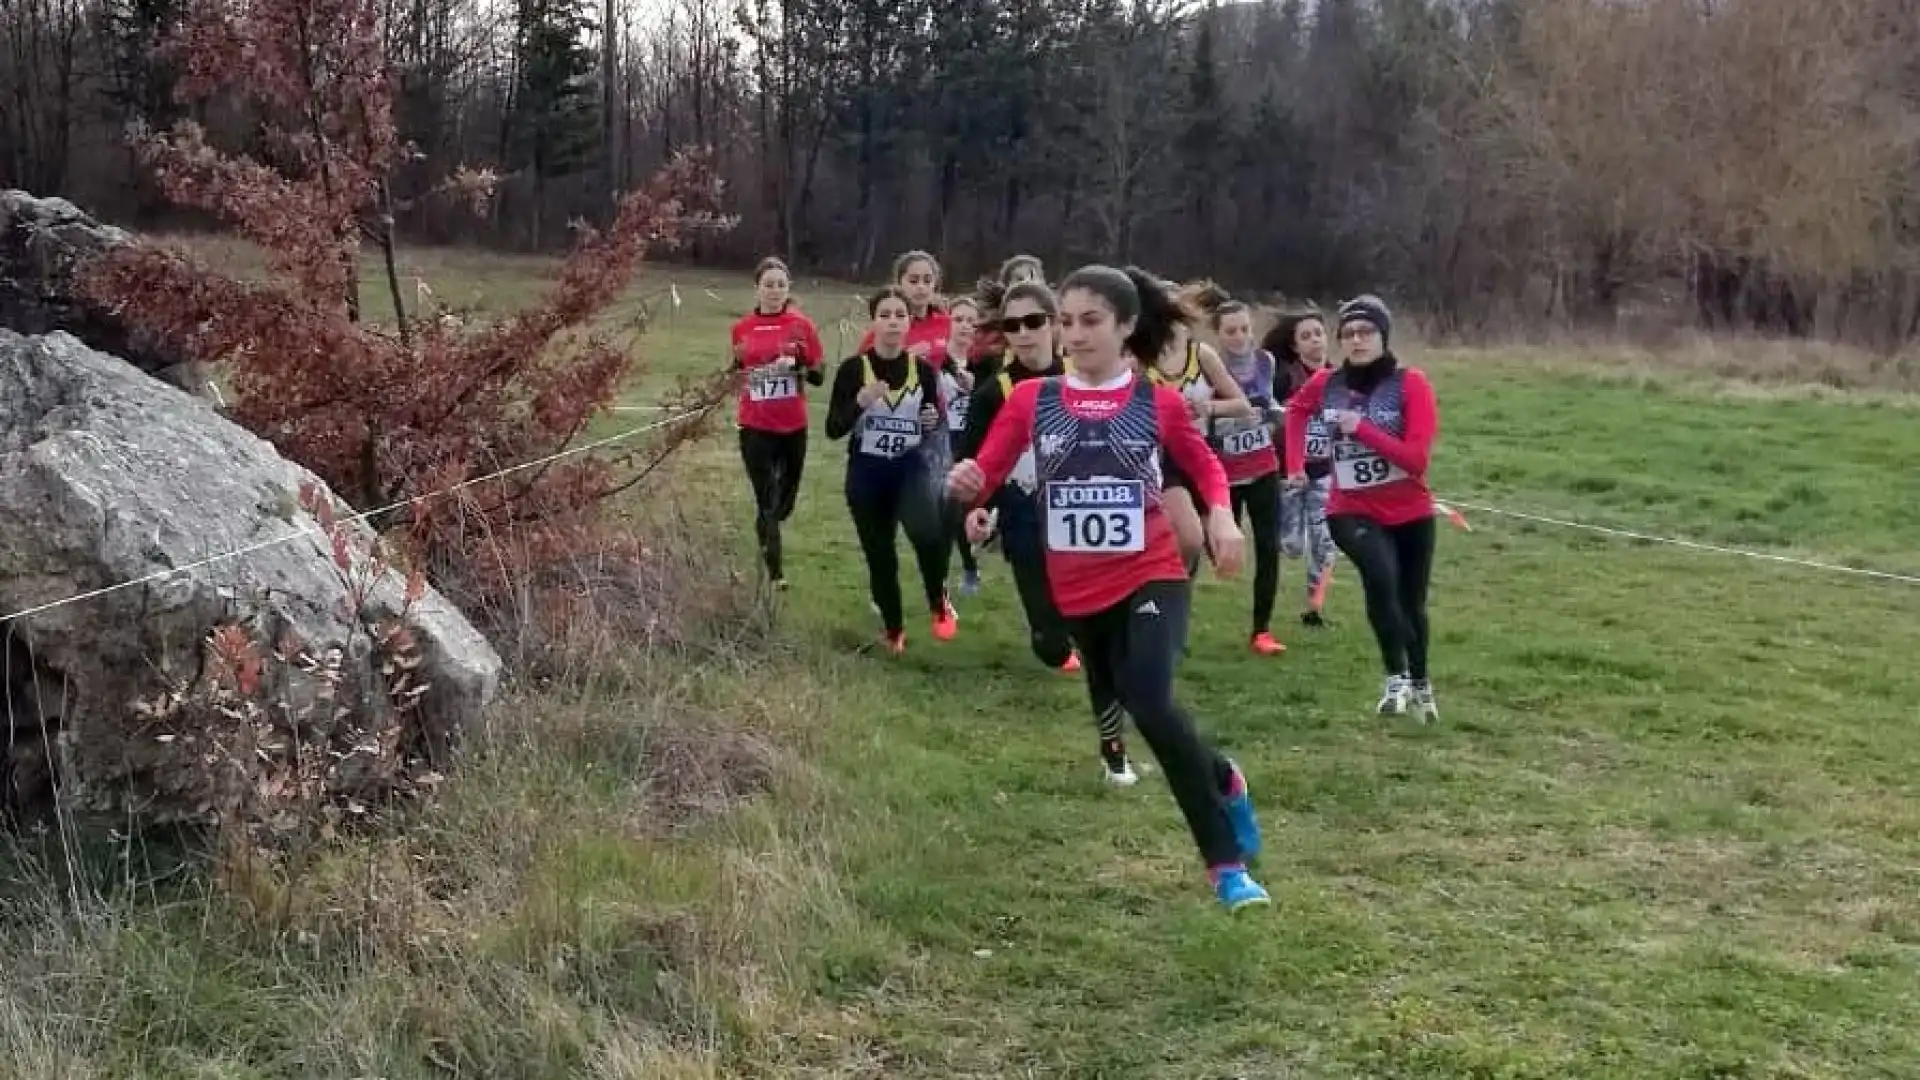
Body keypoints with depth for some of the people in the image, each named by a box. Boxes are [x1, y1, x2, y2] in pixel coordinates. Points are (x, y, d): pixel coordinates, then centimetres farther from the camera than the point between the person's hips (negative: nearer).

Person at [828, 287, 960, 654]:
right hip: (866, 472, 0)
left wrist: (934, 422, -10)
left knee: (928, 534, -27)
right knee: (879, 554, 7)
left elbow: (936, 425, 13)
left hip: (911, 467, 0)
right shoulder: (853, 368, -7)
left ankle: (938, 602, 0)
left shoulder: (923, 369, 0)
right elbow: (833, 430, -8)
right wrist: (860, 402, -24)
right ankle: (892, 628, 31)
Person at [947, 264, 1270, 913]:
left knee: (1151, 705, -25)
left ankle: (1226, 864, -12)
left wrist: (1221, 514, -6)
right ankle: (1223, 783, 46)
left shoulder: (1159, 402, -2)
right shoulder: (1031, 400, -1)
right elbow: (986, 472, -4)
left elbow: (1204, 464, 13)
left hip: (1152, 577, -4)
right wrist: (966, 484, -27)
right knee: (1124, 707, 16)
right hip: (1078, 591, 4)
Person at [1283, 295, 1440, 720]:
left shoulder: (1410, 382, -14)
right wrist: (1295, 464, 11)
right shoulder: (1326, 383, -5)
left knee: (1411, 602, 16)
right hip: (1352, 510, 0)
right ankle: (1396, 677, -20)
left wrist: (1362, 429, -25)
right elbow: (1297, 410, 20)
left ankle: (1420, 684, 42)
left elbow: (1417, 457, -21)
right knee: (1380, 575, -30)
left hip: (1410, 512, 0)